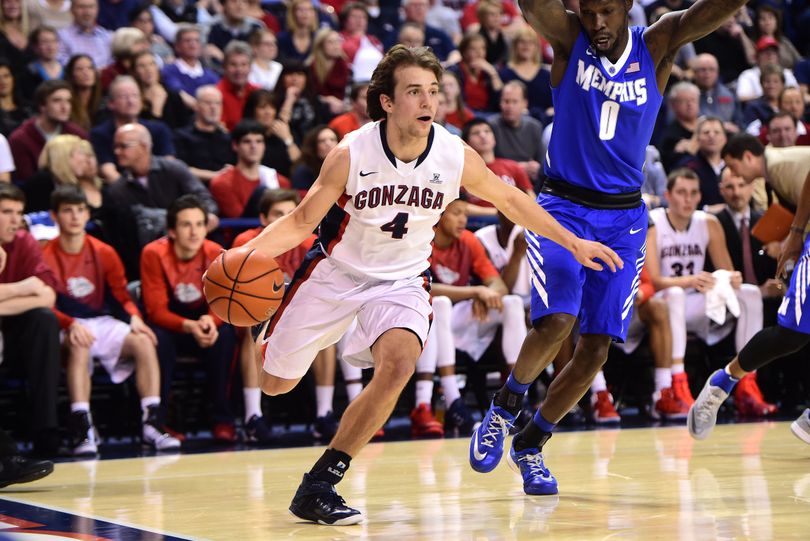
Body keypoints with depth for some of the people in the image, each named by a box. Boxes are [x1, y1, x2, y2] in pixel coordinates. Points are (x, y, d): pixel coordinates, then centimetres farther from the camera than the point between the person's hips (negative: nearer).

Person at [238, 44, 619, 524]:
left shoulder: (457, 157, -18)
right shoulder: (351, 155, -24)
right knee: (276, 385, 10)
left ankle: (319, 485, -16)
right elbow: (300, 223, -16)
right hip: (336, 272, -1)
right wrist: (248, 253, -34)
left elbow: (510, 199, 1)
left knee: (398, 366, -29)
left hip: (401, 279, 1)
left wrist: (573, 242, 4)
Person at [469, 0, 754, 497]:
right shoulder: (570, 40, -6)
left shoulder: (658, 45, -2)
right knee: (556, 323, -22)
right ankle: (504, 408, 5)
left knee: (596, 349, 0)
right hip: (563, 208, -2)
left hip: (624, 219, 2)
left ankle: (530, 444, 20)